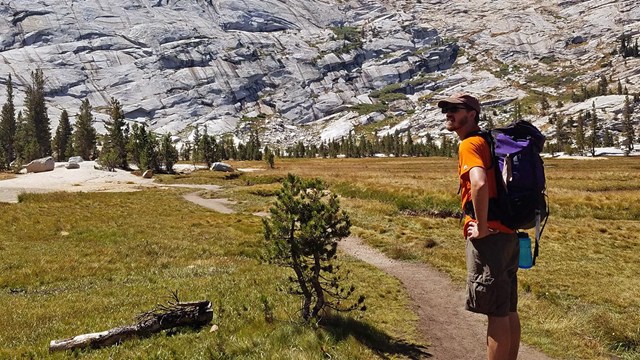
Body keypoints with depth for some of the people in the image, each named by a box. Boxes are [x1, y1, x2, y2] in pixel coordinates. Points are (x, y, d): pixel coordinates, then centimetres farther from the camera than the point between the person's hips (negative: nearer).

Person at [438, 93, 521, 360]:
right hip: (508, 233, 10)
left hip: (489, 236, -10)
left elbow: (479, 183, -30)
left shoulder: (469, 144, -11)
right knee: (509, 311, 14)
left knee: (496, 313, -3)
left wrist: (481, 227, -21)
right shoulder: (489, 141, 19)